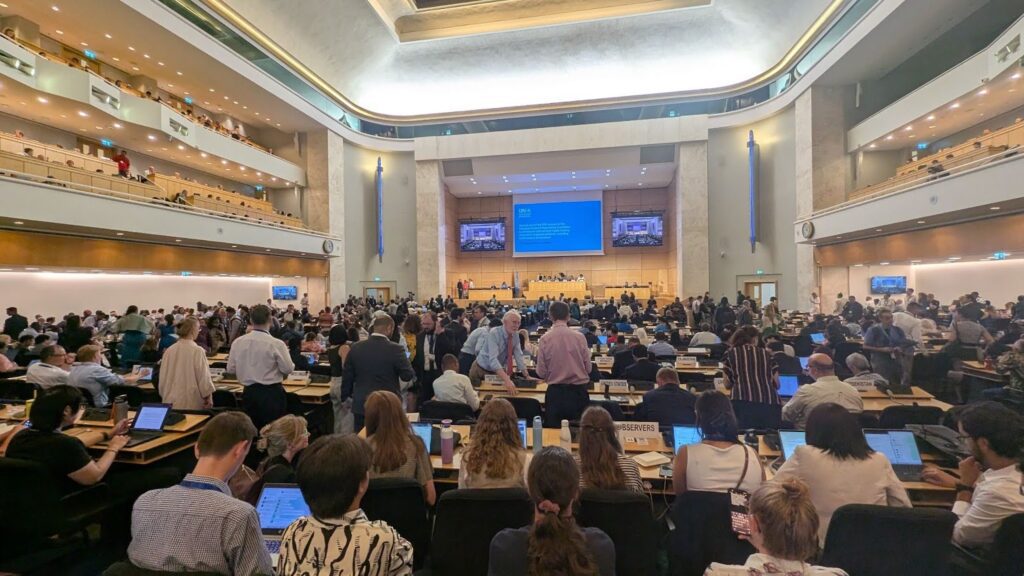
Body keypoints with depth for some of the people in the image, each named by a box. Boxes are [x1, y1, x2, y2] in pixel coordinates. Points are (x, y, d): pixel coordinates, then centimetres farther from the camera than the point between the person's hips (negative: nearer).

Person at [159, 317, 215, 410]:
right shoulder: (197, 351, -15)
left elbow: (163, 377, 9)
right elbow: (204, 377, -11)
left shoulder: (169, 351, 0)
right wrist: (209, 397, 0)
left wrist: (165, 396, 22)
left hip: (171, 401, 5)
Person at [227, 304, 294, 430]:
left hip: (249, 392, 5)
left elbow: (231, 368, 4)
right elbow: (288, 369, -13)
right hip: (272, 393, -4)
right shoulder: (276, 344, -18)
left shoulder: (237, 342, -4)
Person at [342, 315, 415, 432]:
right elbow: (408, 375, -10)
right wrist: (406, 360, 9)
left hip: (361, 405, 4)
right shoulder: (395, 349, -16)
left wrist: (346, 396, 19)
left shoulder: (356, 347, -3)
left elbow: (347, 376, 5)